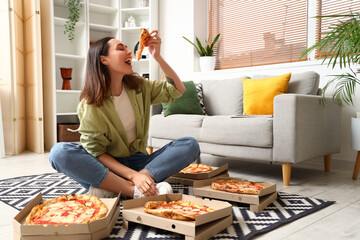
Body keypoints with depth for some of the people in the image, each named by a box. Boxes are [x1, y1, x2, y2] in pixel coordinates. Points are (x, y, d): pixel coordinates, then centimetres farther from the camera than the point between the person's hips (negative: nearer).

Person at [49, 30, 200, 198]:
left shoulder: (138, 86, 4)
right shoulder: (89, 104, -10)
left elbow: (178, 91, 4)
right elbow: (96, 152, -14)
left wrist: (157, 57, -7)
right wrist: (133, 176, -28)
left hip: (137, 162, 4)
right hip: (107, 165, -3)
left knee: (190, 145, -19)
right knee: (59, 152, -30)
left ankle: (110, 188, -29)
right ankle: (135, 191, -36)